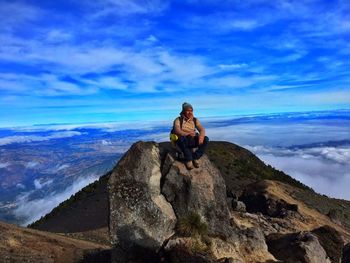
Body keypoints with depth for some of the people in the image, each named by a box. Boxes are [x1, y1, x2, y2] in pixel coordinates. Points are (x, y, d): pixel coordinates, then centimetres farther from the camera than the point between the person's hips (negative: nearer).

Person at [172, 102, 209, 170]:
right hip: (182, 141, -3)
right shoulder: (178, 120, -5)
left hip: (192, 141, 4)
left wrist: (201, 136, -27)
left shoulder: (195, 120, 8)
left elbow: (202, 129, -4)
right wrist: (188, 134, -38)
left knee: (206, 139, -21)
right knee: (182, 138, -39)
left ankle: (195, 158, -12)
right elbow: (177, 131, -21)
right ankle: (188, 160, -23)